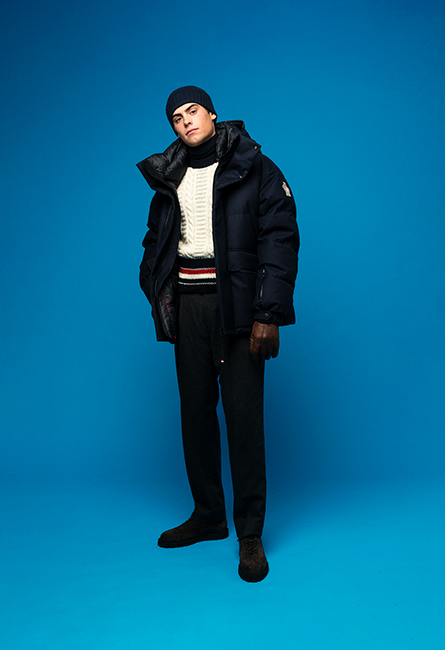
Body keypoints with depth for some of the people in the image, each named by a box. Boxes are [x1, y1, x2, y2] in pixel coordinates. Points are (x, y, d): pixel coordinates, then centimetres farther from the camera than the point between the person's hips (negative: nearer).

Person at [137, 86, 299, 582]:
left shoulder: (254, 169, 1)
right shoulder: (170, 177, 17)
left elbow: (280, 239, -6)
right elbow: (156, 239, 22)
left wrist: (269, 313, -15)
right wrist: (158, 293, 5)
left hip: (236, 303, -5)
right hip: (186, 305, 5)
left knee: (244, 416, -5)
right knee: (195, 411, 8)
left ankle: (250, 533, 6)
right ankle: (208, 515, 23)